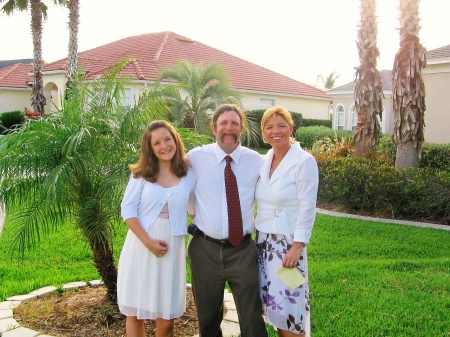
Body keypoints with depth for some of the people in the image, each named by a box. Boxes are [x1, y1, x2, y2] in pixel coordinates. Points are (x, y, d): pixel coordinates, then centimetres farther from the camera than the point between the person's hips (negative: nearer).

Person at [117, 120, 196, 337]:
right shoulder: (141, 174, 0)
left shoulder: (189, 175, 1)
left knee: (167, 314, 7)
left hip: (172, 247, 0)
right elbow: (127, 209, -5)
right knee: (135, 311, 8)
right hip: (141, 245, 0)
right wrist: (148, 241, -14)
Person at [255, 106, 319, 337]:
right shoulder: (263, 161, 7)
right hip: (263, 240, 6)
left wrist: (297, 247, -17)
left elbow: (307, 208, -14)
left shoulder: (305, 161, -11)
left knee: (289, 306, 0)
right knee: (276, 306, 12)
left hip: (288, 242, -6)